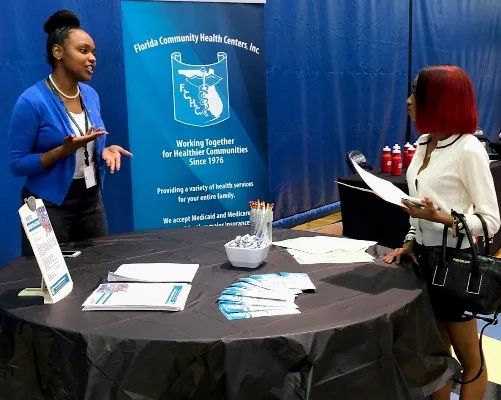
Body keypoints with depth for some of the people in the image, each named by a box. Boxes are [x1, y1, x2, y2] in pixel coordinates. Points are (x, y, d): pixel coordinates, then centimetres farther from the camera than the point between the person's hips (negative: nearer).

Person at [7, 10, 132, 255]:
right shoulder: (32, 101, -15)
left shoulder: (91, 95, 4)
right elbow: (17, 164, -13)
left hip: (91, 200, 6)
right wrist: (64, 150, -24)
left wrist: (105, 150, -7)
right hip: (49, 205, -6)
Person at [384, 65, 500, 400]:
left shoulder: (468, 149, -17)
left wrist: (441, 218, -29)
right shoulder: (424, 142, 6)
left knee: (470, 361, 11)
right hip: (425, 257, 7)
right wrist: (410, 243, 5)